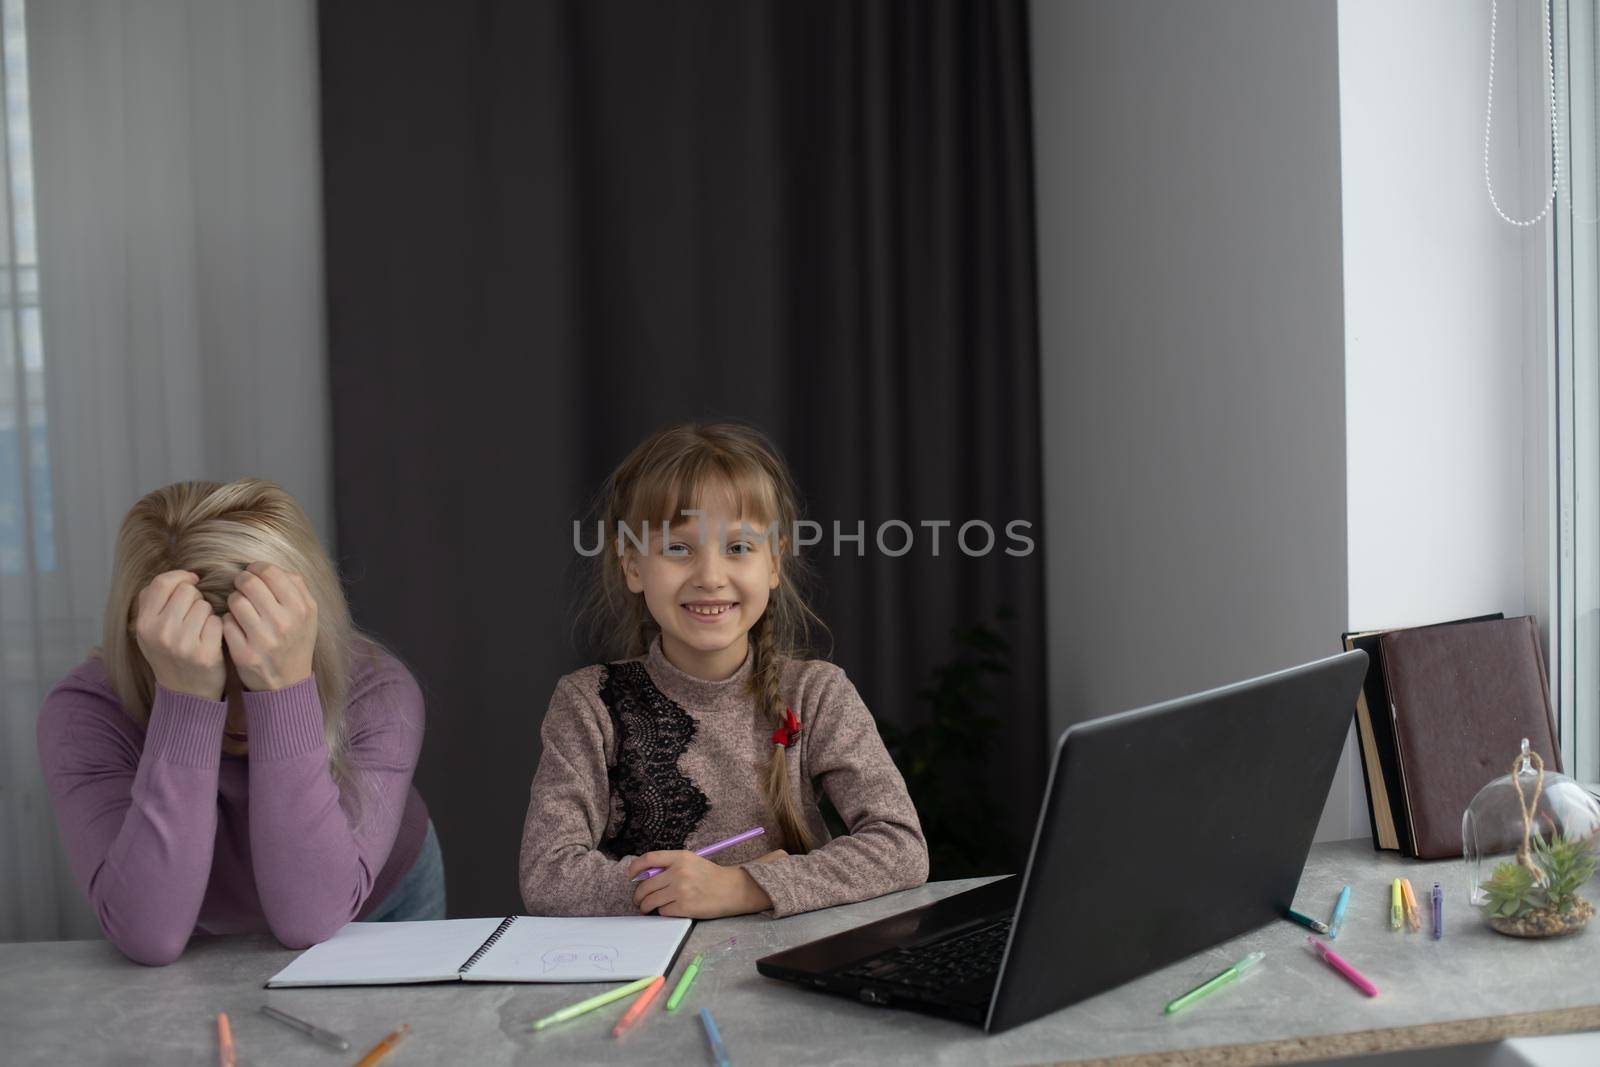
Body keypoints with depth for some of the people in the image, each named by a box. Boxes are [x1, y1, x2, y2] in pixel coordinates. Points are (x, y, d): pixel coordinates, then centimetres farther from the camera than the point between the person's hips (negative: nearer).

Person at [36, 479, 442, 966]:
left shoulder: (378, 693, -24)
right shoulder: (84, 714, -23)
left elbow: (309, 920, -33)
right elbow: (151, 938, -33)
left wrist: (285, 692, -41)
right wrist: (187, 703, -40)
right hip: (206, 955, 0)